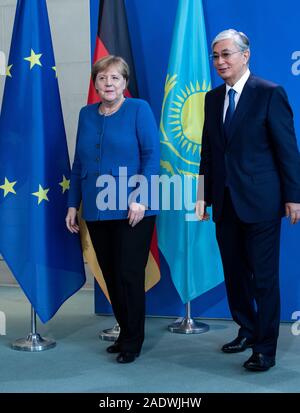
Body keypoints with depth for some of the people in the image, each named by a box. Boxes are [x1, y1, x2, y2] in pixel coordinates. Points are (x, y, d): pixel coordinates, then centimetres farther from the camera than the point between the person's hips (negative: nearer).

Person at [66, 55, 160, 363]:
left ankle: (133, 341, 13)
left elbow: (151, 155, -9)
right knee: (110, 276, 11)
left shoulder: (138, 109, -2)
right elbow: (78, 163, 14)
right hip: (96, 211, 5)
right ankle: (124, 332, 26)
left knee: (128, 275, -2)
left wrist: (140, 199, -17)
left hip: (131, 210, -5)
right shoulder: (86, 114, 11)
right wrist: (73, 204, 11)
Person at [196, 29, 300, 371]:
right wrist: (205, 195, 8)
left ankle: (265, 348, 11)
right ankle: (247, 330, 32)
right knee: (234, 274, 15)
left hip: (260, 201, -6)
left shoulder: (270, 94, -7)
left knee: (264, 277, 1)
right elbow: (208, 150, 12)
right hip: (225, 202, 6)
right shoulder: (213, 98, 11)